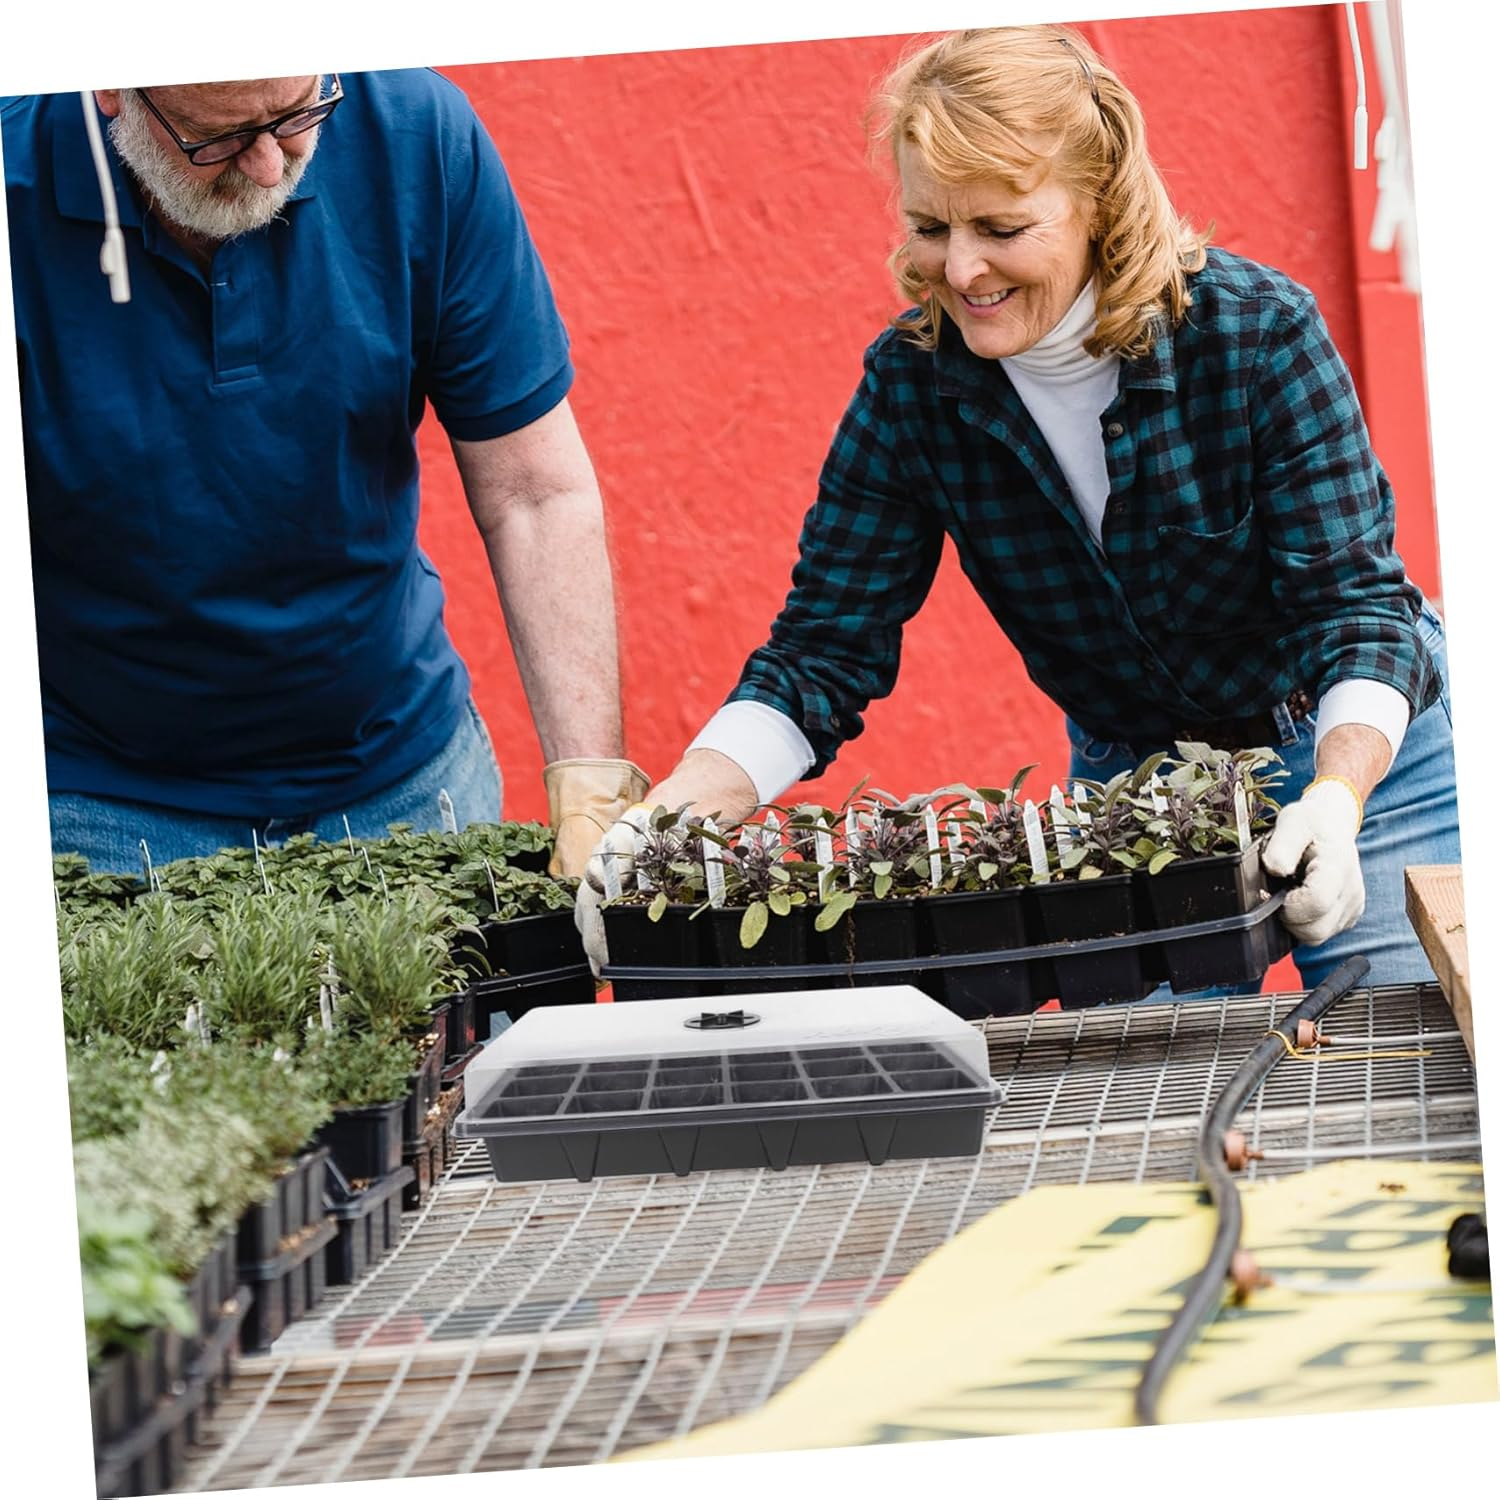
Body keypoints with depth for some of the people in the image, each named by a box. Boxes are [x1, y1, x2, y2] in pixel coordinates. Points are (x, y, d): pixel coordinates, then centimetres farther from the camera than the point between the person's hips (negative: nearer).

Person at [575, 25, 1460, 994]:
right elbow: (824, 651, -14)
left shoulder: (1259, 332, -22)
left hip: (1362, 752, -2)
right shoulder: (912, 383, -14)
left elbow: (1355, 600, -25)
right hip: (1128, 788, 3)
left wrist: (1337, 798, -45)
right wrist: (669, 814, -31)